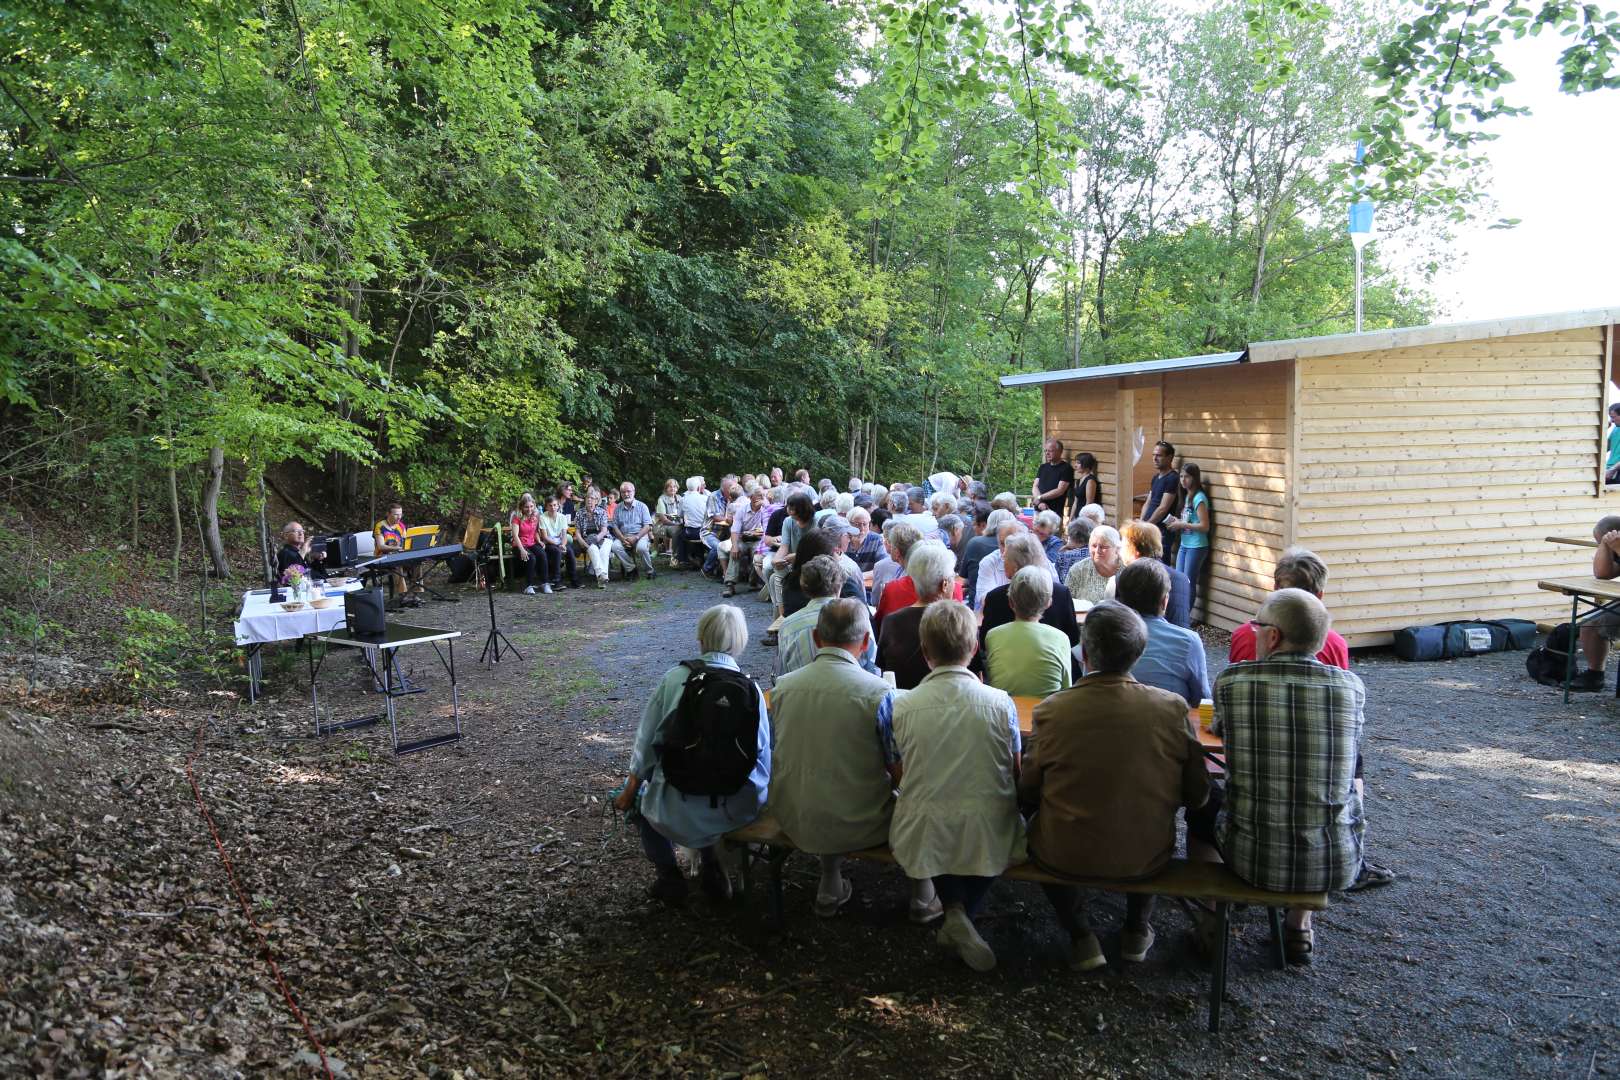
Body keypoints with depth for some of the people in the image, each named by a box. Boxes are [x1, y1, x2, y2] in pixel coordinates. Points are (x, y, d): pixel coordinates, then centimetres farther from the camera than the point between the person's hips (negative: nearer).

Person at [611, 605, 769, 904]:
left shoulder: (674, 678, -5)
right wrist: (757, 799, 24)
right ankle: (712, 867, 31)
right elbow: (764, 755, 4)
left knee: (641, 794, 31)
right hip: (739, 812, 2)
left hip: (679, 816, -2)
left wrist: (629, 792, 16)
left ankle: (669, 876, 24)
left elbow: (646, 743, 1)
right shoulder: (751, 689, -2)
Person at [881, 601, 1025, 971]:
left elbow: (899, 775, 3)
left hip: (924, 839, 1)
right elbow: (1015, 774, 3)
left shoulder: (898, 707, -8)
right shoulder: (1000, 703, -8)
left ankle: (955, 910, 11)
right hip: (990, 838, 0)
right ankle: (963, 917, 14)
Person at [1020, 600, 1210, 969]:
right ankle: (1137, 931, 37)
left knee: (1039, 824, 32)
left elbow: (1028, 794, -8)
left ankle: (1080, 935, 24)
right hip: (1147, 859, 2)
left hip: (1066, 857, -2)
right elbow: (1197, 797, -5)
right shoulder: (1171, 708, -15)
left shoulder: (1051, 710, -19)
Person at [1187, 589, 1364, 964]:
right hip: (1337, 862, 2)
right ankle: (1300, 928, 37)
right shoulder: (1352, 687, -4)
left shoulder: (1230, 681, -10)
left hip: (1253, 857, -1)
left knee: (1202, 801, 30)